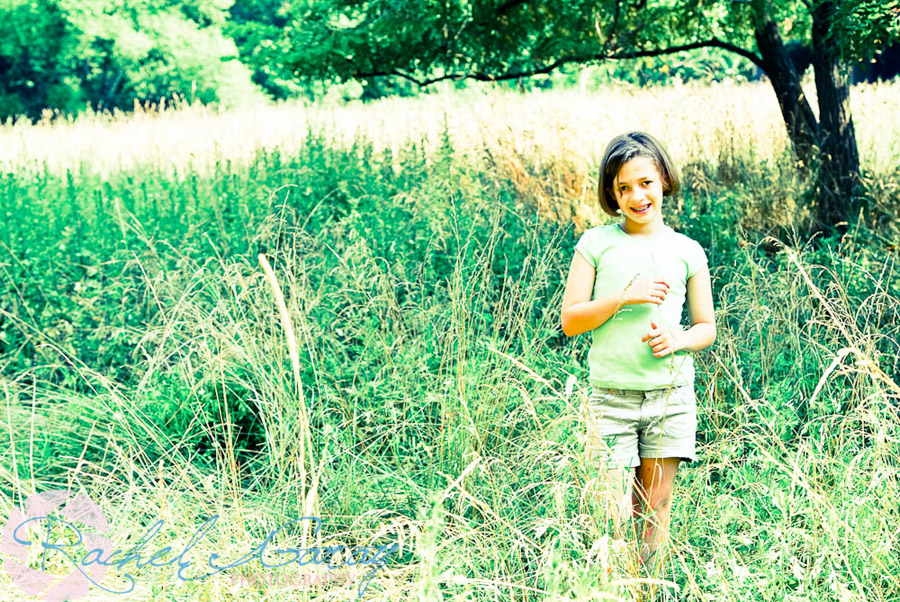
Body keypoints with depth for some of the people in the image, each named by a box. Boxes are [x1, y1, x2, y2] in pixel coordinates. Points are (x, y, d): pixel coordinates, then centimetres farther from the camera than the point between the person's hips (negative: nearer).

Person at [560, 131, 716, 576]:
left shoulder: (686, 251, 7)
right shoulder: (596, 244, 2)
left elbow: (707, 327, 13)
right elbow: (570, 321, -1)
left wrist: (678, 339, -9)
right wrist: (624, 297, -13)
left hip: (671, 394, 2)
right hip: (612, 396, -2)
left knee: (656, 510, 6)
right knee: (617, 514, -3)